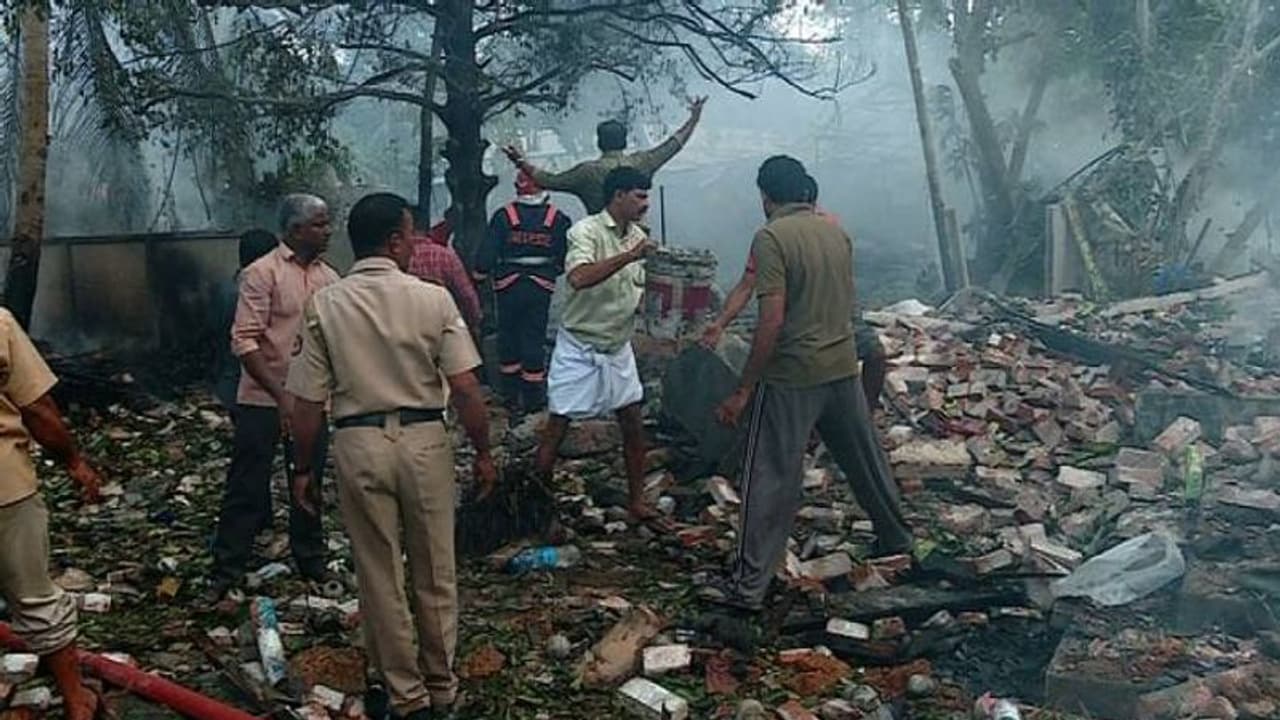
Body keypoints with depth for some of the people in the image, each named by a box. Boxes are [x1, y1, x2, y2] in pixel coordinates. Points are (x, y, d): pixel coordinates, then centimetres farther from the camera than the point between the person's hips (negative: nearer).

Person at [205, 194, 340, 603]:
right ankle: (225, 572, 14)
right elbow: (245, 342, -15)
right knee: (247, 487, 2)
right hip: (263, 400, -5)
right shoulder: (262, 274, -10)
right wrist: (281, 397, -20)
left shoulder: (328, 278, 7)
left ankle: (311, 561, 29)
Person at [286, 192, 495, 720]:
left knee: (380, 576, 13)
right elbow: (465, 389, -10)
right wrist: (483, 453, 2)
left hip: (359, 444, 1)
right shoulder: (433, 299, -8)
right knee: (435, 573, 15)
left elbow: (308, 403, -3)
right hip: (424, 440, 0)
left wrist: (303, 468, 9)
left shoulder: (325, 306, -4)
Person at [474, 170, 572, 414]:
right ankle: (533, 398, 10)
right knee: (534, 338, 6)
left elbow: (487, 252, -6)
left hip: (508, 285, 0)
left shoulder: (503, 216, -6)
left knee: (508, 337, 11)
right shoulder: (558, 219, -2)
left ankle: (511, 395, 17)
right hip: (542, 287, 1)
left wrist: (479, 275, 5)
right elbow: (565, 257, 3)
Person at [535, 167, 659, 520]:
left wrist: (642, 297, 3)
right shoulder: (586, 230, -17)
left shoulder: (638, 236, 6)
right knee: (558, 424, 0)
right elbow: (578, 279, -36)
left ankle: (637, 500, 21)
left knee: (634, 421, 8)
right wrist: (628, 256, -36)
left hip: (618, 347, 7)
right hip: (579, 346, -6)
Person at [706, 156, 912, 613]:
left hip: (792, 375, -6)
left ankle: (749, 587, 4)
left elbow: (772, 320, -20)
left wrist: (743, 390, -17)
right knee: (864, 457, 23)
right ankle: (895, 536, 42)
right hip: (844, 368, 7)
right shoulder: (837, 232, 7)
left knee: (769, 480, 0)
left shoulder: (772, 237, -14)